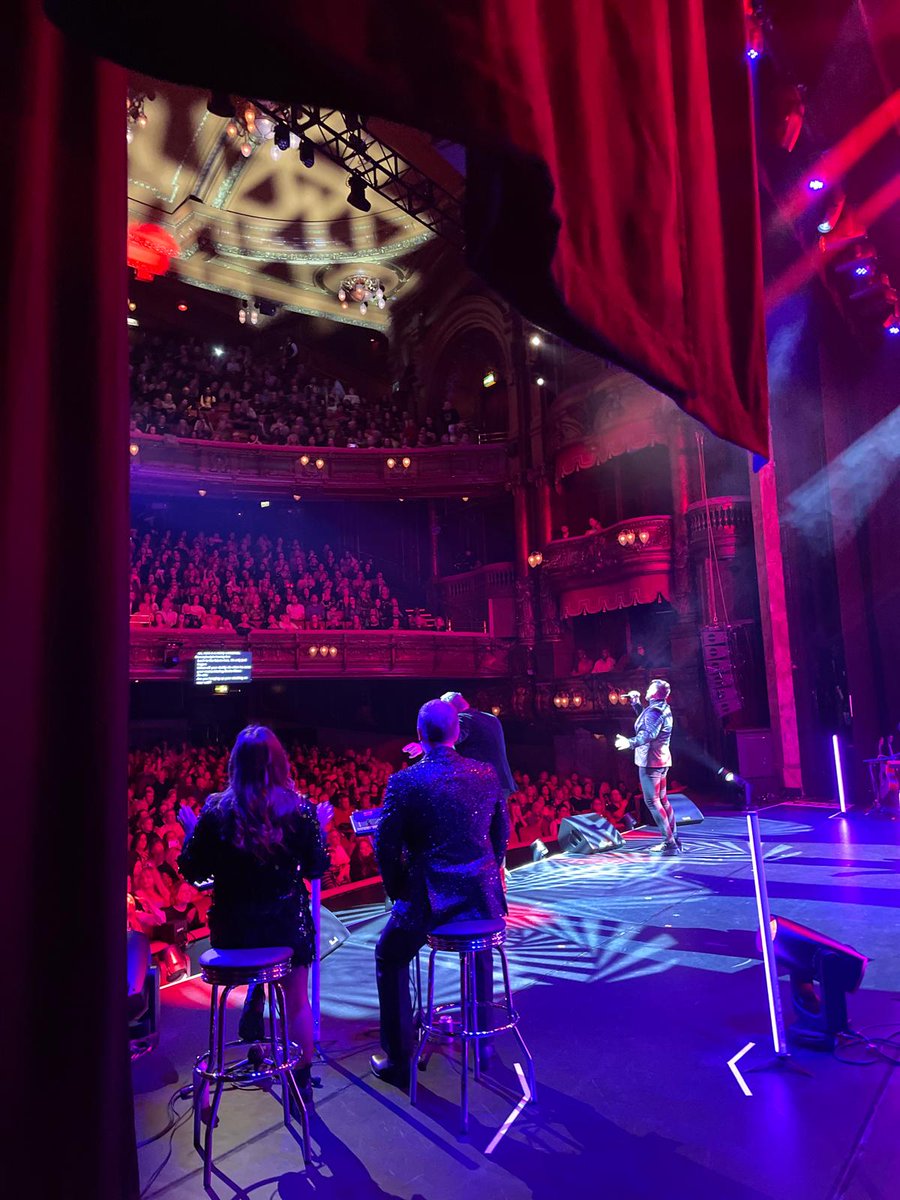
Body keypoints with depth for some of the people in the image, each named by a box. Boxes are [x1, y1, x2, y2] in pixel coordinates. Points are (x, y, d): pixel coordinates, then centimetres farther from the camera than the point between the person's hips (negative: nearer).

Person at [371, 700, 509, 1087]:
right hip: (484, 896, 4)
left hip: (428, 898, -4)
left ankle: (398, 1061, 27)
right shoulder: (487, 774, -2)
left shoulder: (403, 782, -13)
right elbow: (501, 835, 7)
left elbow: (386, 848, -9)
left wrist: (398, 893, 8)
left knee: (389, 958, 23)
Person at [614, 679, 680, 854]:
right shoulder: (664, 709, 14)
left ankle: (670, 842, -11)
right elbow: (646, 721, 32)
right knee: (662, 800, 16)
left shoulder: (654, 710, -17)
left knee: (652, 801, -9)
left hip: (650, 761, -10)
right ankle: (673, 839, 20)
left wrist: (630, 742, -47)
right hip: (662, 760, 10)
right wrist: (636, 703, 26)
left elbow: (649, 733, -33)